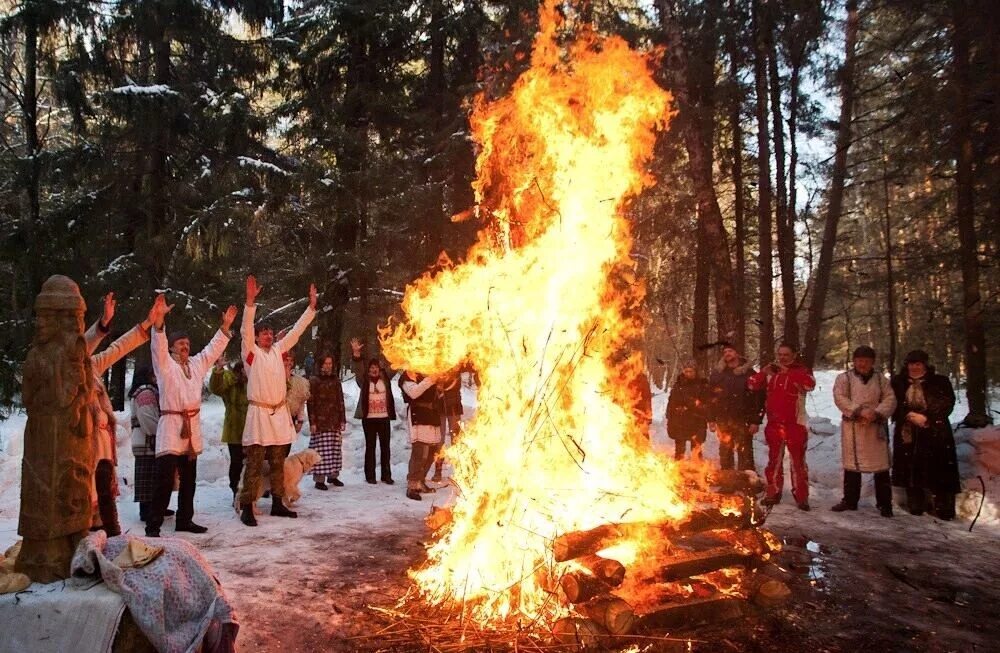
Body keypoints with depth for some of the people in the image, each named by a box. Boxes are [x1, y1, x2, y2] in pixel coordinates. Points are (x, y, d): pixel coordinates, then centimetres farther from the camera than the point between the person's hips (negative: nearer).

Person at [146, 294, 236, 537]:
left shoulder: (197, 363, 15)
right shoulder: (164, 364, -2)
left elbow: (213, 348, 20)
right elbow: (158, 344, -17)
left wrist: (226, 326, 13)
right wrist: (159, 318, -31)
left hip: (192, 426, 7)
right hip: (171, 425, -7)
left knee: (189, 479, 13)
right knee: (165, 479, -11)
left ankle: (184, 520, 24)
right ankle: (153, 526, -6)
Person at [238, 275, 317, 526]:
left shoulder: (278, 350, 10)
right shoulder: (251, 352, -4)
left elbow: (296, 330, 12)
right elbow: (246, 329, -19)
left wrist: (312, 306, 8)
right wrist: (250, 301, -30)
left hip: (280, 414, 6)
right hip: (259, 413, -6)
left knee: (278, 463, 13)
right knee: (255, 464, -5)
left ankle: (277, 504, 21)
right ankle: (246, 508, 0)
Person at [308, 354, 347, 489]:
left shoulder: (336, 381, 12)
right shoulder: (314, 381, -1)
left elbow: (340, 401, 13)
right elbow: (311, 403, -4)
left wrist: (342, 420, 7)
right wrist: (312, 422, -10)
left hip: (335, 421, 4)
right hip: (320, 422, -4)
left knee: (335, 448, 5)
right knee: (320, 450, -7)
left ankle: (333, 475, 18)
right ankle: (319, 479, -2)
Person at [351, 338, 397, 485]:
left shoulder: (385, 379, 8)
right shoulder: (364, 380, 3)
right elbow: (357, 368, -11)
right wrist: (356, 353, -24)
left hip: (384, 418, 2)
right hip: (369, 418, -2)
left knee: (385, 447, 5)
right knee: (370, 446, 4)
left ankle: (386, 475, 12)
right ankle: (370, 476, 10)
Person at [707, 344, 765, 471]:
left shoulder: (749, 373, -1)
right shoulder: (717, 373, 9)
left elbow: (759, 398, -5)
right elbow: (711, 398, 9)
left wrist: (756, 421, -10)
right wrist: (711, 419, 3)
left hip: (743, 421, -3)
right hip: (723, 421, 3)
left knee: (745, 453, -3)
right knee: (725, 453, 11)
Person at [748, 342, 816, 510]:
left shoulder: (801, 370, -3)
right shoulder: (770, 371, 9)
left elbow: (810, 384, -23)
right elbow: (752, 385, 5)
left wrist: (787, 372, -23)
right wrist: (764, 372, -12)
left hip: (795, 424, -4)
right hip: (774, 424, 4)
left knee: (798, 461, 0)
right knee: (774, 460, 12)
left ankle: (801, 497, 6)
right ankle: (773, 493, 22)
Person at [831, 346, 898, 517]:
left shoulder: (881, 379, 10)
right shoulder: (844, 378, 3)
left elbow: (890, 400, 0)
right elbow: (840, 398, -10)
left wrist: (876, 413, -18)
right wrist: (860, 411, -21)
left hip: (876, 428, 1)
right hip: (852, 428, -1)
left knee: (881, 466, 2)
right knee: (852, 465, 6)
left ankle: (884, 503, 11)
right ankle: (850, 500, 16)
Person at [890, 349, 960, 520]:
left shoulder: (940, 382, 4)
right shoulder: (898, 382, 9)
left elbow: (947, 405, -2)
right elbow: (894, 404, 4)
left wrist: (927, 418, -13)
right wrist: (910, 415, -13)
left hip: (935, 434, -2)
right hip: (907, 434, 2)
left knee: (939, 472, -5)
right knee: (911, 471, 2)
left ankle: (943, 509, 0)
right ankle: (915, 506, 12)